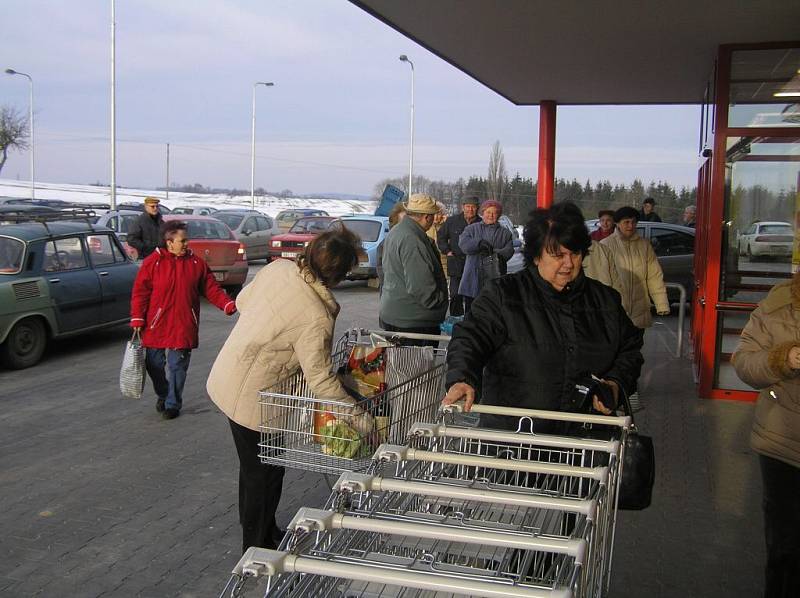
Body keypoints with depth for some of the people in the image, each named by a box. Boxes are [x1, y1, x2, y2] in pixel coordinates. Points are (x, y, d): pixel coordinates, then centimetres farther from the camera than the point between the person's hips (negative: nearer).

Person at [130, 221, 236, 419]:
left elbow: (211, 288, 5)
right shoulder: (153, 262, -3)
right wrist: (137, 320, -7)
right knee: (154, 365, 9)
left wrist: (228, 305, -9)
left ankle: (173, 404, 15)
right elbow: (140, 292, -2)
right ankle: (162, 395, 35)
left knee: (177, 366, 0)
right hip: (156, 327, 0)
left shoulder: (196, 263, 3)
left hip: (183, 327, 0)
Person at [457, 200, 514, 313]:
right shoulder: (472, 229, 13)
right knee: (470, 312, 3)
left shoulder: (505, 233, 13)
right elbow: (463, 243, -5)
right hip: (473, 279, 0)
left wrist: (495, 254, -23)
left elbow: (509, 251, -2)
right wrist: (479, 243, -22)